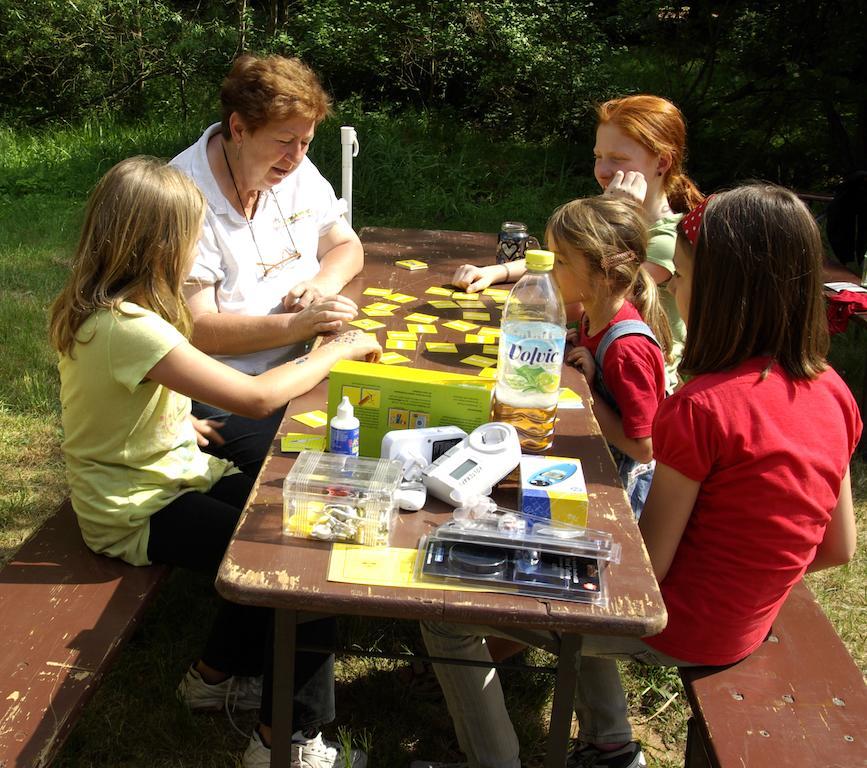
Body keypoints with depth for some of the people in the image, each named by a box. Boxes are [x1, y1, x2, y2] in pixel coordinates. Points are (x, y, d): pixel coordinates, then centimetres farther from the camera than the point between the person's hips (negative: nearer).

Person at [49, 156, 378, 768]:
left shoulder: (96, 305, 0)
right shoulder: (129, 328, -30)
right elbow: (257, 397, -33)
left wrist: (183, 423, 2)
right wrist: (337, 351, -19)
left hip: (163, 474, 9)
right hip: (139, 515, -9)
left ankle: (218, 673, 27)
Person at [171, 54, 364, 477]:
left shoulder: (296, 171, 6)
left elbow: (347, 245, 17)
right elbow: (196, 329, -19)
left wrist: (324, 283, -7)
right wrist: (295, 325, -30)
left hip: (300, 368, 7)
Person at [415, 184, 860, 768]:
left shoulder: (702, 408, -27)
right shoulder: (832, 394, -5)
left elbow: (648, 565, -19)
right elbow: (839, 548, 4)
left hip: (678, 631, -8)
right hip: (745, 625, 8)